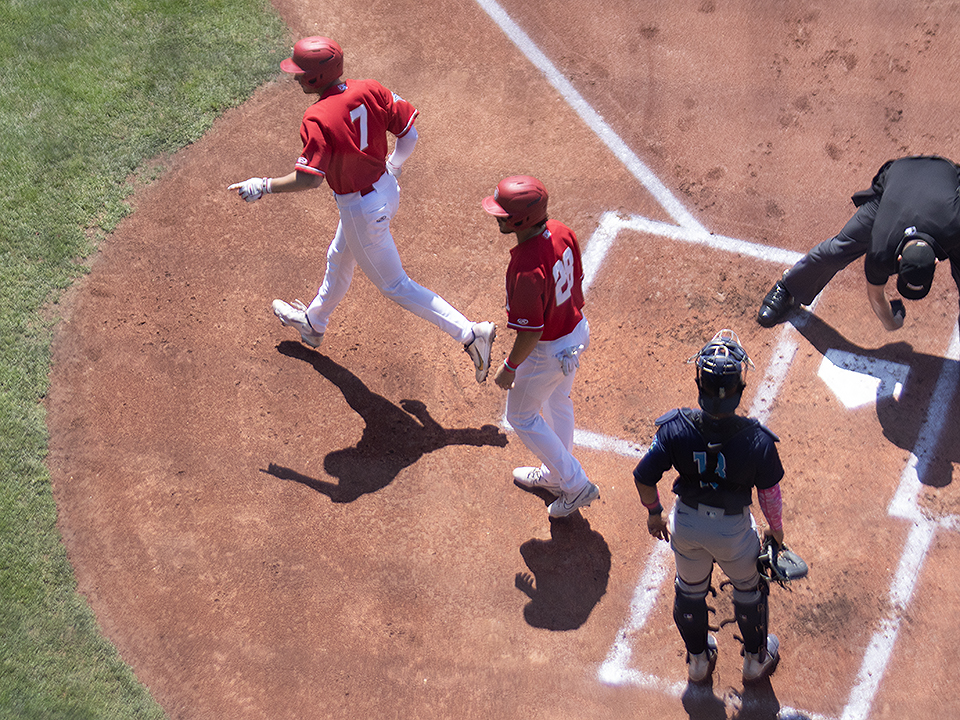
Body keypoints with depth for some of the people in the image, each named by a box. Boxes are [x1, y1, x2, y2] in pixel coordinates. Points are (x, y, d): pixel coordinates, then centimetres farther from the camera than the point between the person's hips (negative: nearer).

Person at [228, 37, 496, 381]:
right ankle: (313, 322, 55)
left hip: (361, 208, -9)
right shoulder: (370, 91, -8)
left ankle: (470, 333, 4)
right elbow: (409, 135, -3)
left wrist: (262, 186, -19)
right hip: (386, 189, 9)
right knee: (339, 261, 31)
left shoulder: (317, 119, -28)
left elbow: (309, 179, -31)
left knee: (395, 286, 7)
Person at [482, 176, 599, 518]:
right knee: (557, 402, 30)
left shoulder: (526, 270, -38)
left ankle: (575, 484, 24)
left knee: (521, 417, 17)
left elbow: (530, 332, -28)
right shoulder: (562, 233, -14)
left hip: (547, 351, -8)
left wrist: (509, 368, -13)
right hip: (575, 330, 8)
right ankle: (556, 474, 52)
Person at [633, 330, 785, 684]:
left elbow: (644, 479, -17)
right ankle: (756, 658, 50)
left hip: (686, 524, 2)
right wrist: (776, 528, 7)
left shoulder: (675, 428, -27)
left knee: (690, 589, 29)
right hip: (734, 530, -1)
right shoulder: (757, 440, -29)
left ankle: (698, 659, 51)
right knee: (748, 589, 28)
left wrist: (654, 513, 4)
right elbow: (769, 493, -14)